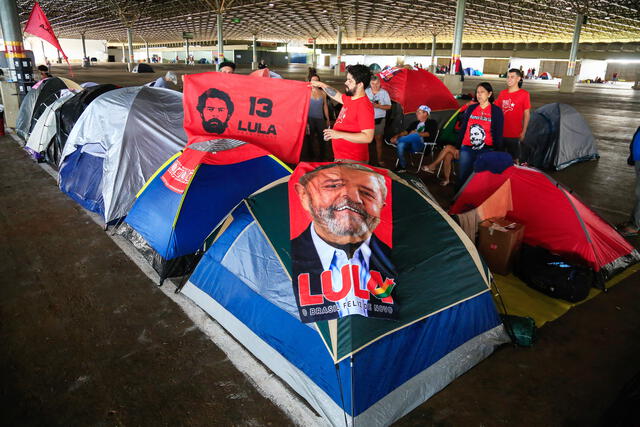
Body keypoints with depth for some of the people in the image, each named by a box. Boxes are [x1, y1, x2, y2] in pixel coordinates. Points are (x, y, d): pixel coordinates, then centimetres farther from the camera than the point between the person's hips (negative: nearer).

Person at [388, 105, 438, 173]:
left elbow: (428, 134, -4)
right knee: (400, 144, -29)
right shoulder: (415, 123, 30)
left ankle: (397, 141, -21)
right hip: (411, 145, 5)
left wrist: (417, 133, -17)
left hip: (424, 145, -5)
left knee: (415, 135, -37)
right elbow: (406, 132, 16)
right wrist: (397, 136, -3)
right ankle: (402, 167, -27)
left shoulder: (432, 122, 15)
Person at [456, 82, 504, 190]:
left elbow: (498, 134, 1)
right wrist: (458, 146, 11)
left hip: (485, 151, -3)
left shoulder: (496, 111, 0)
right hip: (466, 149, 3)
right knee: (463, 176, 5)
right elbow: (463, 129, 14)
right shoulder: (471, 109, 10)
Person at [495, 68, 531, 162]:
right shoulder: (502, 93, 7)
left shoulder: (524, 94, -6)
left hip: (515, 134, -4)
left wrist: (523, 132, -7)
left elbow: (527, 114, -4)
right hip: (501, 133, 4)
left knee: (514, 159, 5)